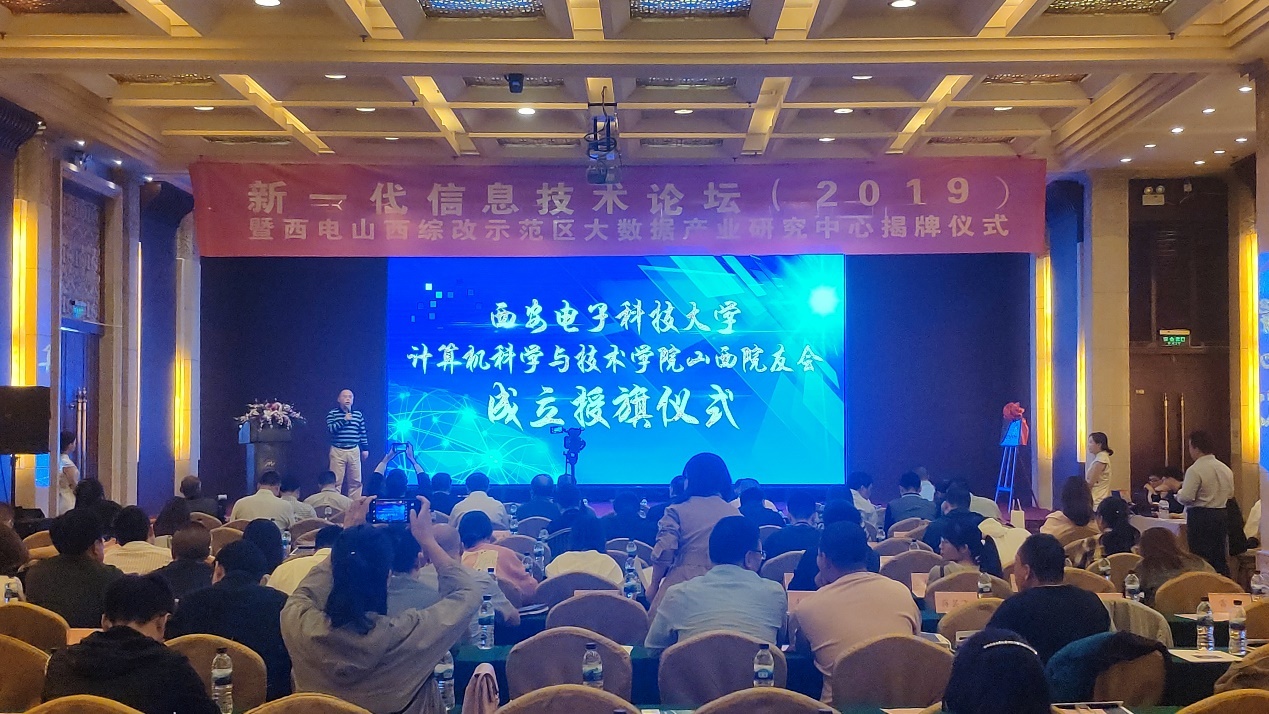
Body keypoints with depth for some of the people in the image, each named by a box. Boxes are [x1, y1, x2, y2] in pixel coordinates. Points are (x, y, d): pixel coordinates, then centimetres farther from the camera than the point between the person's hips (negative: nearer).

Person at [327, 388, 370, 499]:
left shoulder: (358, 414, 9)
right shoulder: (332, 414, 1)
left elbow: (363, 433, 13)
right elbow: (330, 429, -13)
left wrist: (365, 449, 9)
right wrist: (343, 420, -17)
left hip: (354, 451, 3)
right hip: (338, 451, -3)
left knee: (356, 481, 5)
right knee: (336, 482, -4)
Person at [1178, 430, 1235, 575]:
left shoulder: (1194, 470, -15)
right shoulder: (1225, 469, 8)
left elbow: (1186, 498, -21)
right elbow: (1230, 494, 18)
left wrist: (1178, 495, 0)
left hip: (1200, 517, -7)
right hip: (1221, 516, 7)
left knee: (1201, 559, -2)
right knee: (1220, 558, 13)